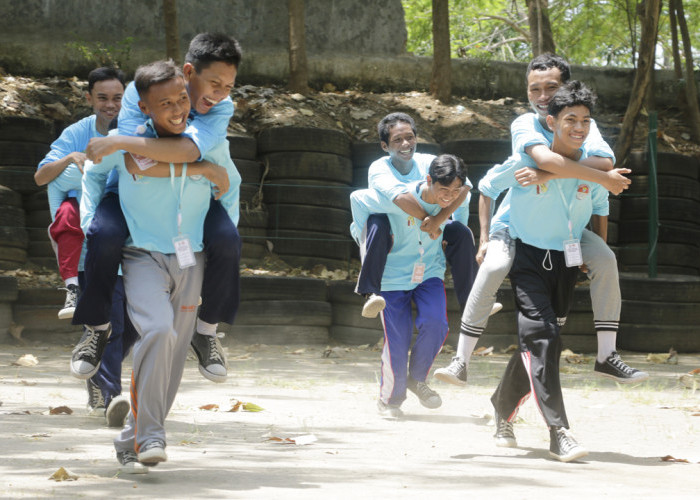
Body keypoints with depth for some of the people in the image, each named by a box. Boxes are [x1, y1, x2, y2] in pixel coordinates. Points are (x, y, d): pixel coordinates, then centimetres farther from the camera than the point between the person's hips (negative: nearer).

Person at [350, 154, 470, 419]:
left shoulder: (460, 197, -16)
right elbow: (357, 198, -12)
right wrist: (364, 237, -5)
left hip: (429, 273, 3)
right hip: (393, 275, -3)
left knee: (435, 324, -21)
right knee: (397, 341, -6)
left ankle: (416, 379, 4)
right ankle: (390, 399, 19)